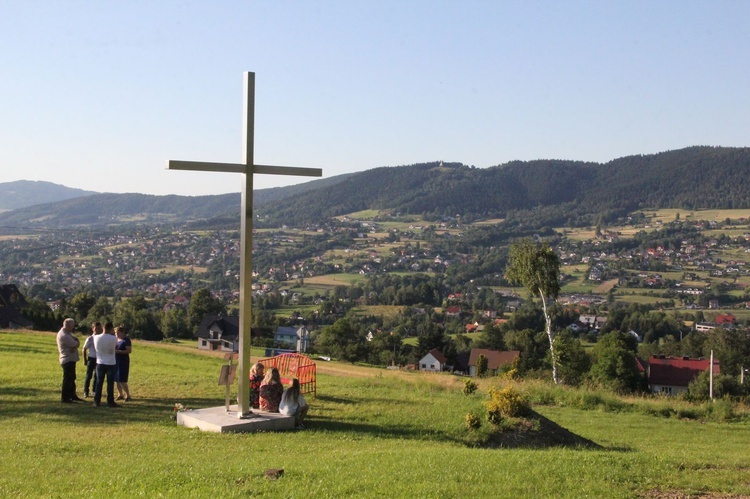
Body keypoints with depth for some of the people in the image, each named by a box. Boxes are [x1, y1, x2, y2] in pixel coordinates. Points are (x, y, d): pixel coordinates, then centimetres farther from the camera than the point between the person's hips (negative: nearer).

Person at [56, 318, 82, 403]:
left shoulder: (67, 333, 11)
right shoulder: (64, 335, -22)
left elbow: (77, 342, 5)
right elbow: (75, 344, -23)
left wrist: (75, 346, -16)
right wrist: (76, 343, 0)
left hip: (71, 359, 10)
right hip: (67, 360, -10)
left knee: (72, 378, 19)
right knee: (67, 379, -4)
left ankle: (72, 395, 29)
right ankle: (64, 398, 1)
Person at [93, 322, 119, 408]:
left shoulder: (96, 338, -7)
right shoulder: (113, 338, -14)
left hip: (100, 363, 3)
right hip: (111, 363, -3)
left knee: (99, 382, 10)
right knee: (110, 383, 3)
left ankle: (97, 401, 12)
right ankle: (110, 402, 5)